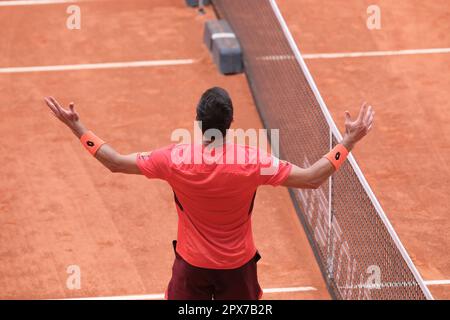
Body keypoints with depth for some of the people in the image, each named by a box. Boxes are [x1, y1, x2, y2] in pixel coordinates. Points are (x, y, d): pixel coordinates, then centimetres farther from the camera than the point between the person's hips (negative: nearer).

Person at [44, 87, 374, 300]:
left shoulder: (176, 159, -21)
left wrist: (76, 126, -4)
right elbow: (312, 178, -18)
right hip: (238, 265, 0)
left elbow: (115, 162, -12)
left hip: (192, 264, 0)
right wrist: (350, 141, -11)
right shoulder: (252, 161, -23)